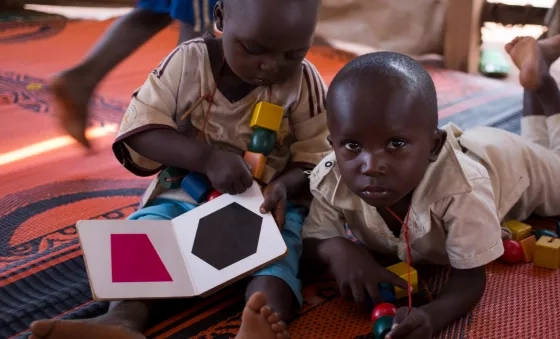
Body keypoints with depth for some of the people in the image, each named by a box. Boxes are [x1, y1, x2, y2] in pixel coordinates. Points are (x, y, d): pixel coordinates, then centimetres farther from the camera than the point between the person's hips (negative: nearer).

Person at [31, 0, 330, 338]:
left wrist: (285, 186, -28)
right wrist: (207, 158, -28)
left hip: (266, 205, -1)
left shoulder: (305, 82, -8)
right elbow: (140, 127, -13)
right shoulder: (189, 60, -8)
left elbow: (315, 159, -4)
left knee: (279, 243, -32)